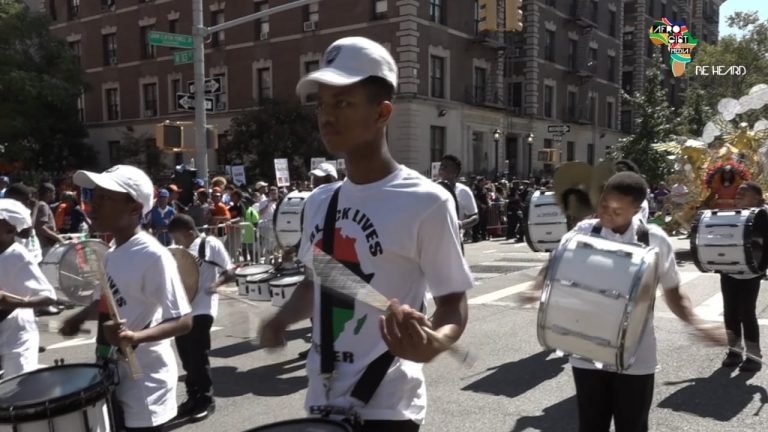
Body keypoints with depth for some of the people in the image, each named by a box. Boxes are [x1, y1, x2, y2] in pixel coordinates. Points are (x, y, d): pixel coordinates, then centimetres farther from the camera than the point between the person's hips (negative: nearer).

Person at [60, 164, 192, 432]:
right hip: (112, 379, 8)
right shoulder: (112, 254, 5)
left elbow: (183, 321, -23)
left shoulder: (154, 256, -22)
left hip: (145, 385, -8)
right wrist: (80, 318, 3)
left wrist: (136, 337, -37)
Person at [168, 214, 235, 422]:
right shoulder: (181, 251, 11)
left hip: (202, 309, -7)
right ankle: (193, 397, 26)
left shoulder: (211, 244, -8)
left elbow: (230, 272, -10)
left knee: (198, 356, -4)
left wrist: (215, 284, -28)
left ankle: (206, 400, 9)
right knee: (186, 356, 12)